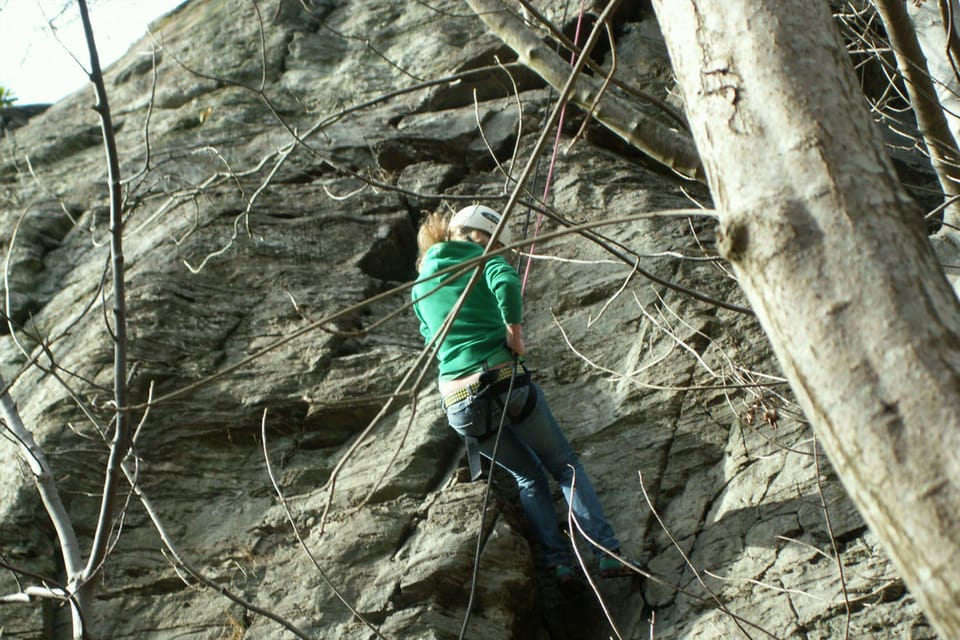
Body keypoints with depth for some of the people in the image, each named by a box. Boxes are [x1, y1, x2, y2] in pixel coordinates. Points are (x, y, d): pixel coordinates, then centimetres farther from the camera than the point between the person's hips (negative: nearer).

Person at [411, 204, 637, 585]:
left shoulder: (421, 285, 18)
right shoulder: (483, 261, 3)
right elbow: (507, 283, -20)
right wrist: (515, 333, -12)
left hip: (458, 403, 4)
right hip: (505, 382, -4)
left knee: (528, 476, 22)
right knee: (565, 466, 12)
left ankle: (558, 561, 8)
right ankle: (607, 553, 2)